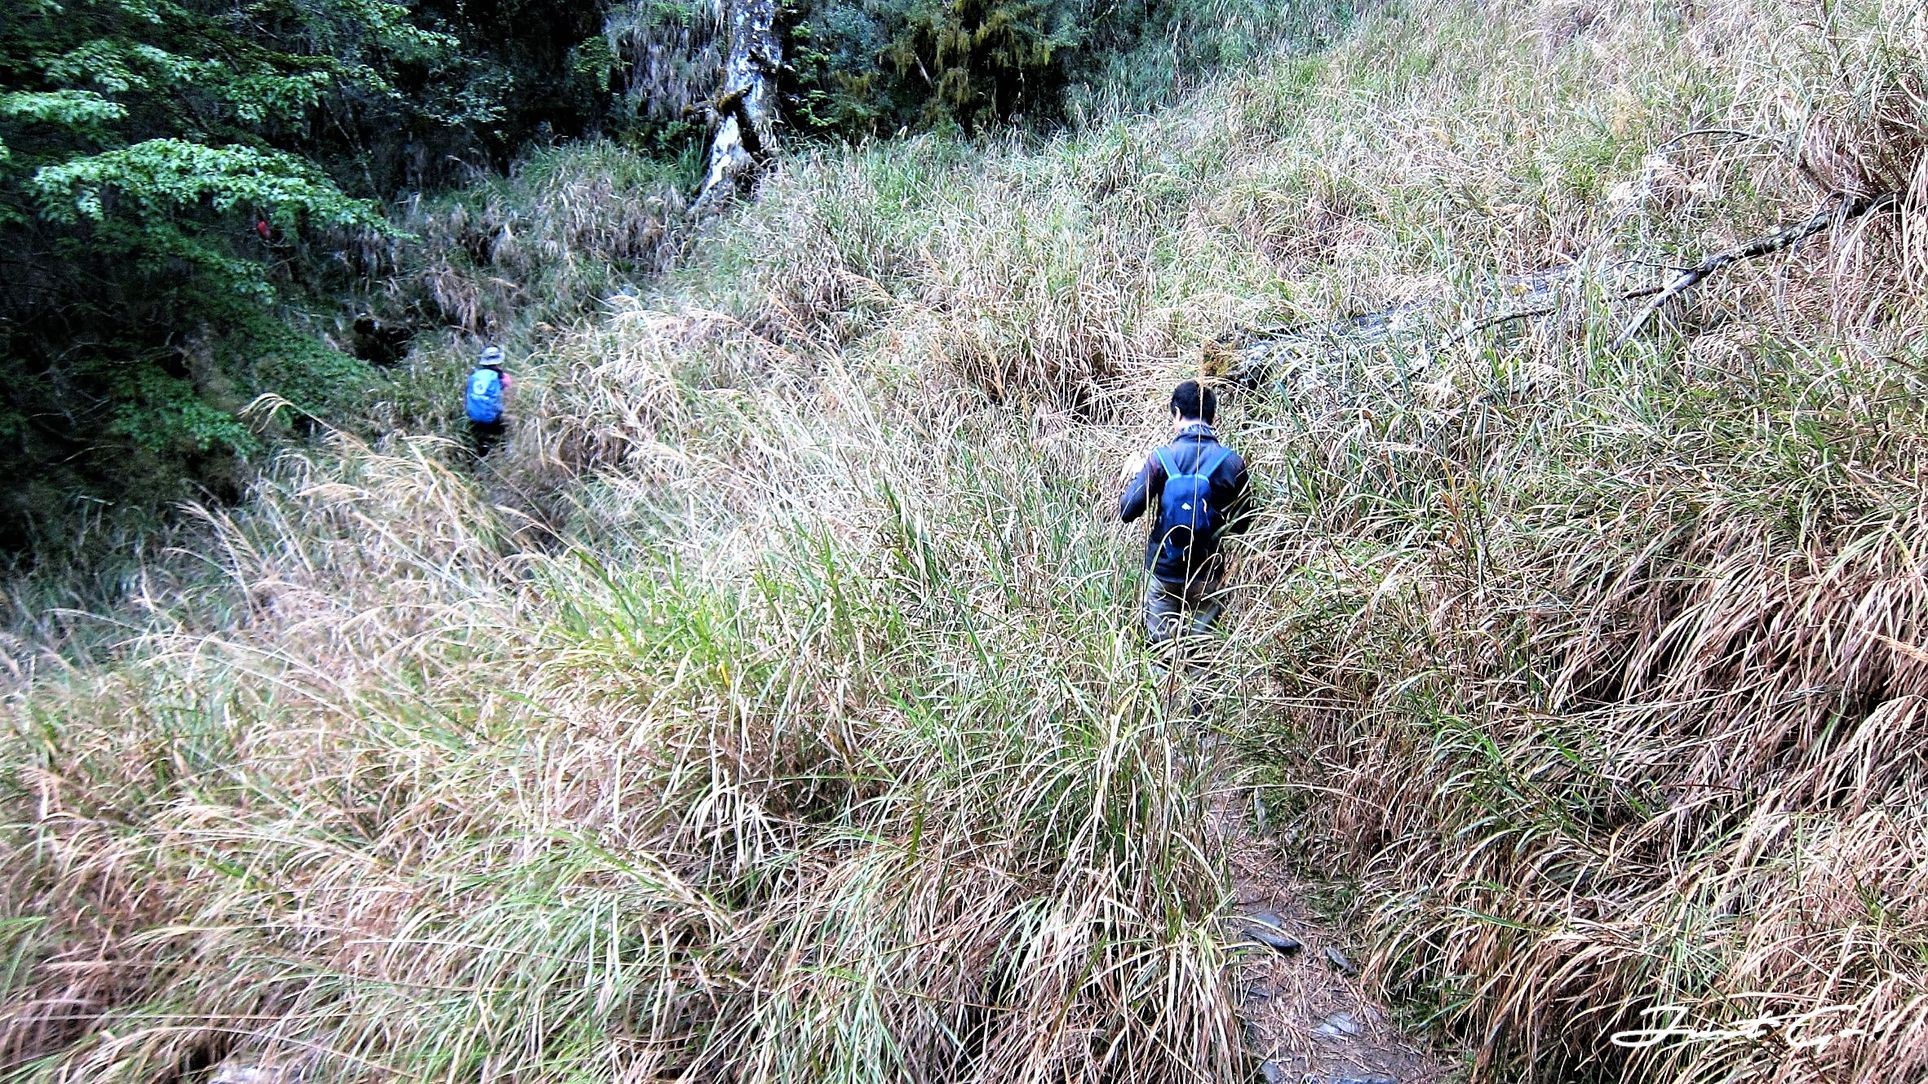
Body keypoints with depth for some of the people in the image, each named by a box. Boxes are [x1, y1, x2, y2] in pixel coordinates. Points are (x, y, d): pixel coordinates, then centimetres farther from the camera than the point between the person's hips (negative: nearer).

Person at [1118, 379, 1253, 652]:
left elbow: (1127, 512, -12)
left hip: (1163, 570, 0)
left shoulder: (1161, 457, -12)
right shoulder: (1232, 463, -9)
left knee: (1160, 646, 13)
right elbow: (1241, 523, 0)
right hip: (1207, 573, 0)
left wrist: (1135, 475, 5)